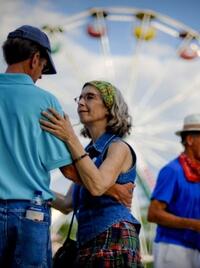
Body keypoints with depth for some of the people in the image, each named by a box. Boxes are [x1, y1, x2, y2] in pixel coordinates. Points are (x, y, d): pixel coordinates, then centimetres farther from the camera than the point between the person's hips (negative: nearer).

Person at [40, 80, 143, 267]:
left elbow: (97, 186, -24)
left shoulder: (118, 147, -4)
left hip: (113, 239, -8)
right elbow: (67, 205, 18)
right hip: (89, 243, 8)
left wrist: (70, 139, -22)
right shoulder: (89, 151, 19)